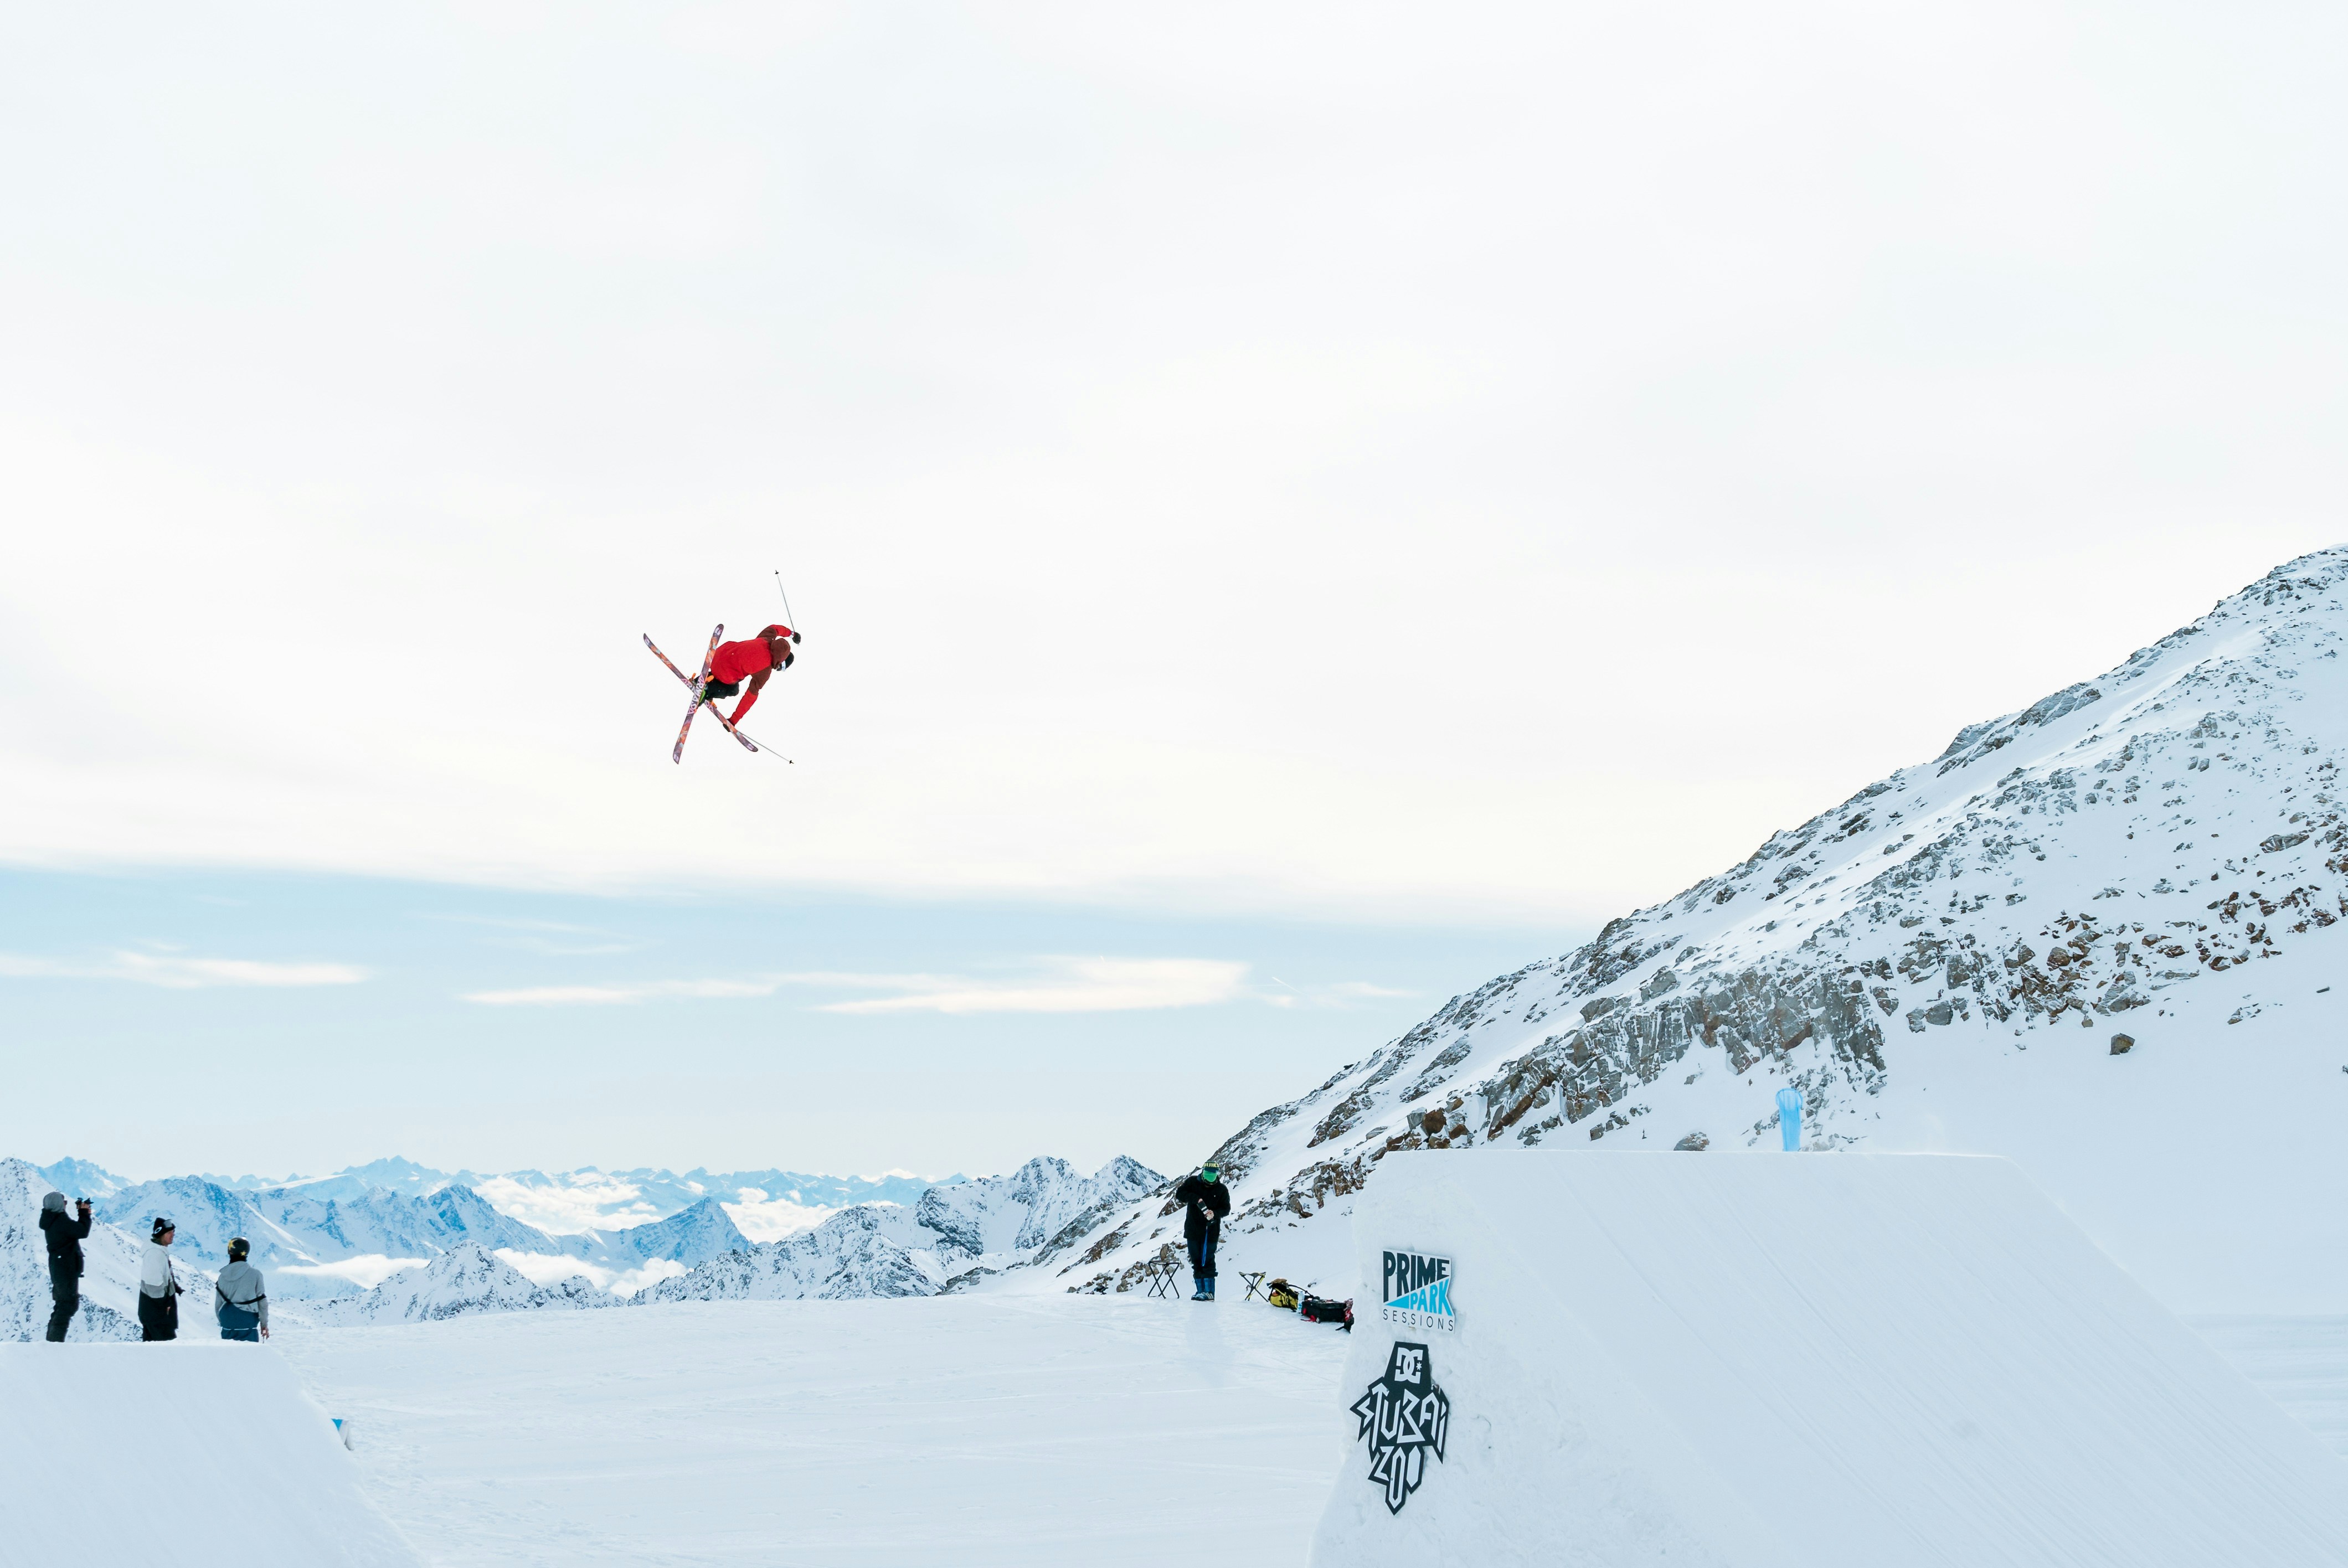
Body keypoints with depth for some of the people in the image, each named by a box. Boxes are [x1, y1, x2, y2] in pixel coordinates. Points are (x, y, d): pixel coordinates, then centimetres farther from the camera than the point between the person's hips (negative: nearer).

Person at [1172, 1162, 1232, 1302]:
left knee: (1207, 1261, -7)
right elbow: (1179, 1194, -7)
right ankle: (1200, 1291, 12)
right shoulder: (1192, 1182, 2)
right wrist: (1196, 1199, -21)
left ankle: (1209, 1292, -6)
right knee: (1196, 1262, 7)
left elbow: (1226, 1209, -1)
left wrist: (1215, 1213, -22)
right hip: (1193, 1231, 3)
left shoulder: (1222, 1190, -1)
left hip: (1211, 1232, -3)